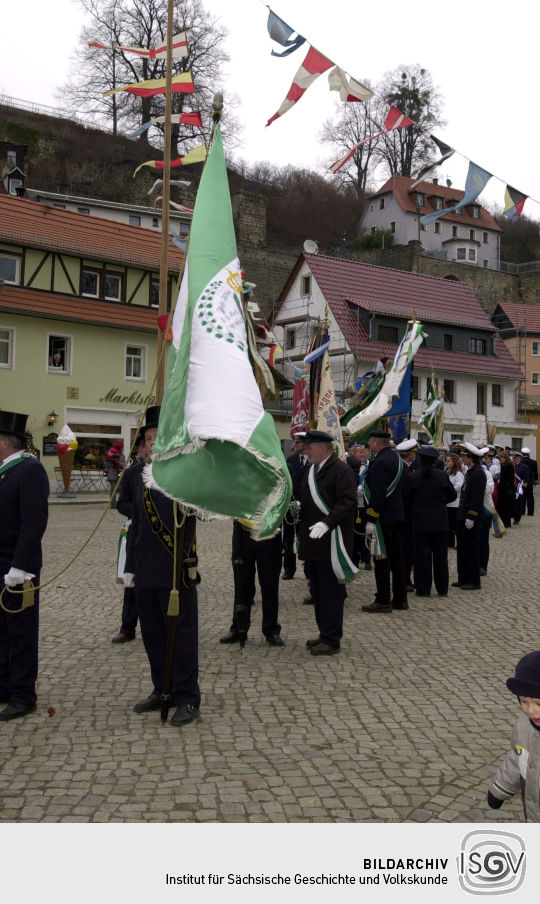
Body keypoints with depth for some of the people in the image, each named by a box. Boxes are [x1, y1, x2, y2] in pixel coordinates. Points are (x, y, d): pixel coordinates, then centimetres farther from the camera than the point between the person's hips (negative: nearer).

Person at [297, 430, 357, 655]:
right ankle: (325, 634, 25)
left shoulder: (341, 470, -11)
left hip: (332, 542, -9)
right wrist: (298, 506, 4)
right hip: (314, 541, 9)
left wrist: (326, 523, -29)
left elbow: (347, 503, -20)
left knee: (331, 592, -4)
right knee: (318, 591, 14)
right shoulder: (312, 471, 17)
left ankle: (332, 640, 3)